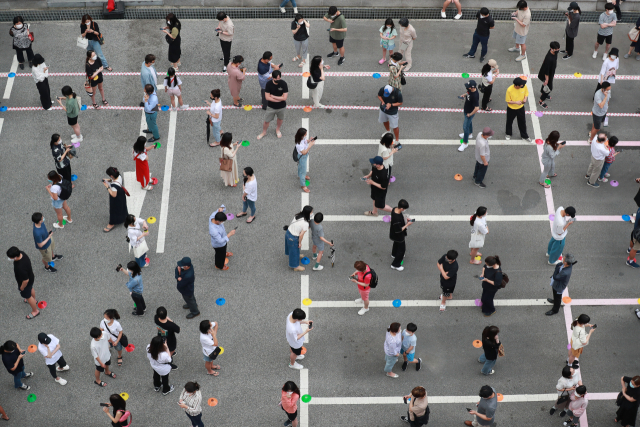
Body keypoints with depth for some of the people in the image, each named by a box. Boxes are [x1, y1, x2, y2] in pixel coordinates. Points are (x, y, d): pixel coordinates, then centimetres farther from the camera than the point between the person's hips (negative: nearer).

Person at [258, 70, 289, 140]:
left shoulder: (283, 84, -22)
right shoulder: (269, 84, -21)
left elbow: (284, 98, -23)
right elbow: (267, 97, -20)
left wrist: (273, 96, -21)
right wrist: (279, 99, -21)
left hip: (281, 107, 1)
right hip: (271, 107, 0)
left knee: (280, 119, 25)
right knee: (266, 121, 12)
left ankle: (277, 129, 54)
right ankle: (264, 132, 39)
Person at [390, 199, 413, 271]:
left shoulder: (395, 209, -18)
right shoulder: (397, 219, -44)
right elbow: (398, 231, -32)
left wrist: (405, 218, -8)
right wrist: (407, 225, -25)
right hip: (398, 236, -9)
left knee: (396, 244, 37)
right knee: (401, 249, 14)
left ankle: (394, 254, 66)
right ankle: (395, 265, 32)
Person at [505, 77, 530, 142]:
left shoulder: (524, 86, -22)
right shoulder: (509, 90, -33)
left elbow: (526, 93, -1)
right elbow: (508, 101, -19)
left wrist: (525, 99, -22)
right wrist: (516, 102, -34)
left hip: (521, 108, 3)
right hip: (511, 109, -3)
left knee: (522, 122, 18)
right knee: (509, 122, 21)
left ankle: (524, 136, 40)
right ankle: (508, 134, 49)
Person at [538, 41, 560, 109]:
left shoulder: (554, 52, -16)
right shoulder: (549, 59, -43)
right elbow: (546, 70, -31)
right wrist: (546, 79, -20)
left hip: (551, 73, 8)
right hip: (547, 75, -8)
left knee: (545, 85, 33)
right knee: (549, 88, 10)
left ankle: (542, 93, 62)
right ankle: (541, 101, 32)